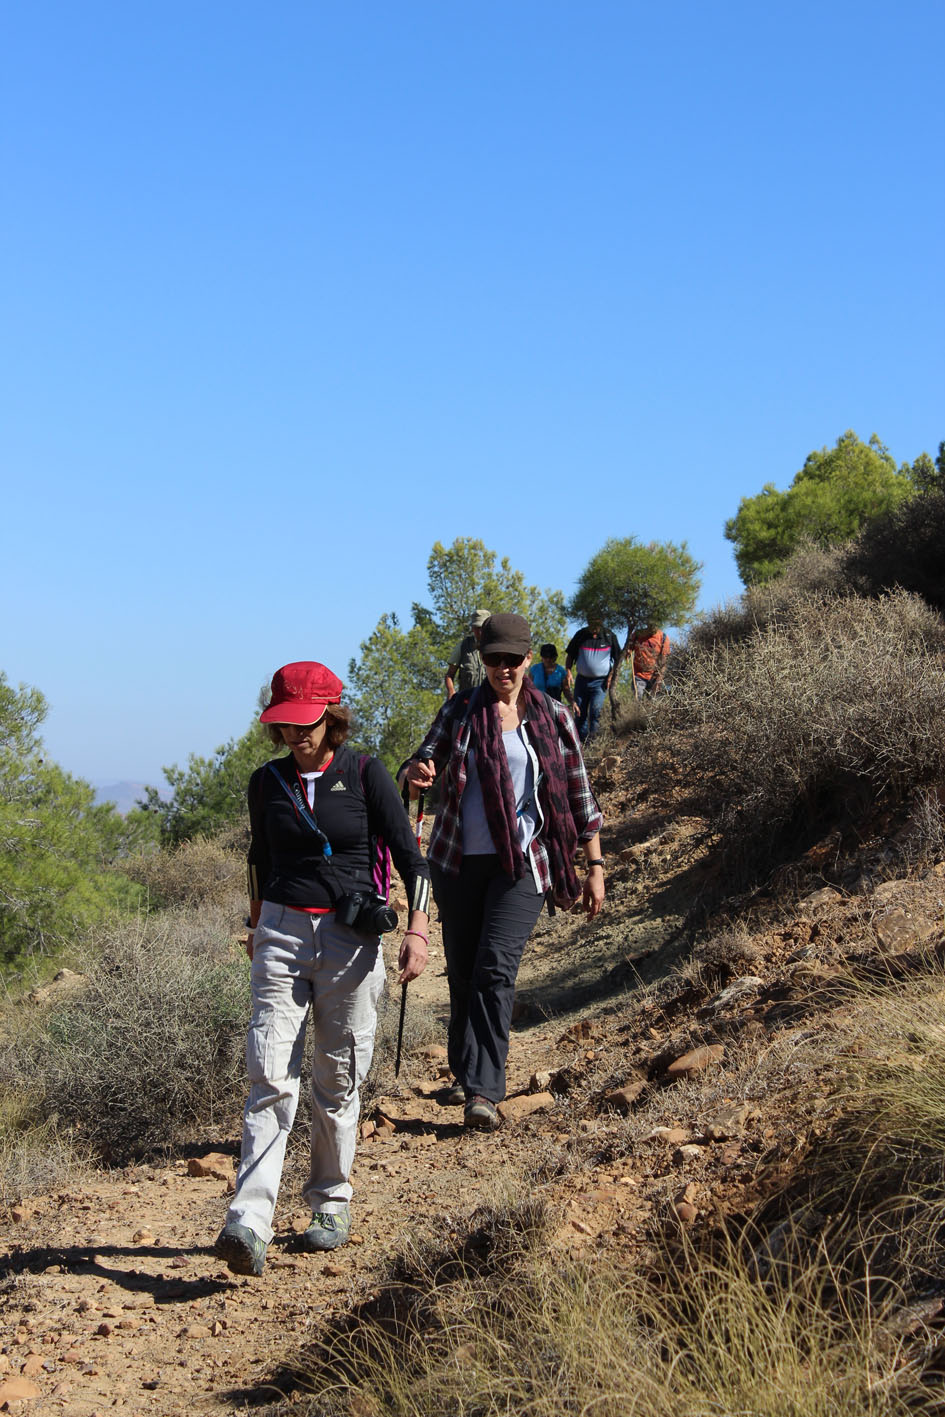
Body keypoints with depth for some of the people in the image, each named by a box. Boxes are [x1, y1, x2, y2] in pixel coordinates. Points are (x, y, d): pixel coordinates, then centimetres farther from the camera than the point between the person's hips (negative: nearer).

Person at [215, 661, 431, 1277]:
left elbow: (409, 855, -1)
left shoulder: (366, 775, -1)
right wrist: (257, 928, 28)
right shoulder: (268, 782, 8)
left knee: (337, 1081, 4)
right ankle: (249, 1226, -15)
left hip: (351, 938, -2)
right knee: (270, 1077, -9)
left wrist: (418, 929, -12)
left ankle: (332, 1204, 22)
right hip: (283, 933, 2)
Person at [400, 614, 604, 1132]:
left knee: (495, 970, -15)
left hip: (522, 862, -2)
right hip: (459, 861, 2)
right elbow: (423, 762, 3)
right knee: (463, 972, 9)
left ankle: (483, 1092, -17)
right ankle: (465, 1073, 29)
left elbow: (579, 796, 7)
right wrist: (416, 772, -23)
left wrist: (595, 866, 5)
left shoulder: (553, 718, 3)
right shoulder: (460, 710, 6)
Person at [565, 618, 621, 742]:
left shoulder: (609, 636, -3)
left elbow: (617, 657, 7)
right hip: (582, 679, 3)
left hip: (600, 681, -2)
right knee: (580, 712, 5)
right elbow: (570, 655, 9)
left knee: (595, 710, -15)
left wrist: (611, 675, -2)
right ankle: (582, 739, 14)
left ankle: (593, 739, -7)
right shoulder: (581, 635, 0)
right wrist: (568, 672, -4)